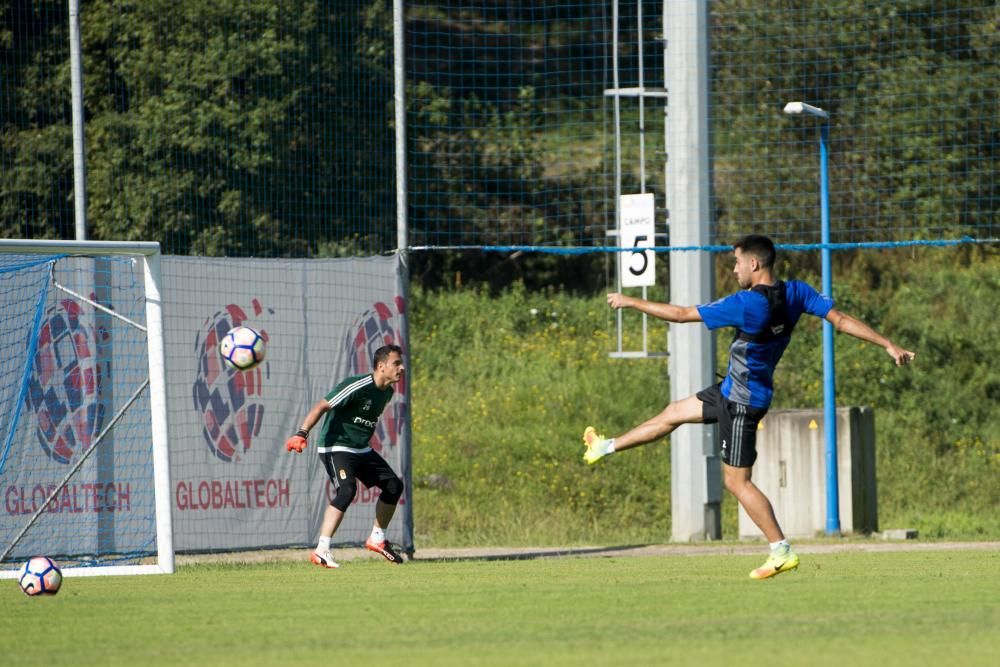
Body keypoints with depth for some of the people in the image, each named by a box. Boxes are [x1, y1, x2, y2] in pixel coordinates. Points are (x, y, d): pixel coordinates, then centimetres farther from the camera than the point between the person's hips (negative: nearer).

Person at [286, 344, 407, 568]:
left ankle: (377, 538, 28)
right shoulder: (357, 386, -22)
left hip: (361, 450, 9)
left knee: (393, 485, 10)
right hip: (335, 447, -9)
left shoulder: (387, 392, 5)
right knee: (347, 490, -28)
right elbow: (322, 407, -25)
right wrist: (302, 434, -33)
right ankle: (321, 551, -29)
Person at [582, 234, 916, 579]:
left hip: (742, 402, -9)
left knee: (737, 481, -3)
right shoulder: (795, 293, -7)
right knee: (674, 412, 25)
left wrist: (630, 302, -10)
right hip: (732, 391, 9)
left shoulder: (745, 305, -28)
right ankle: (607, 446, 44)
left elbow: (680, 314, -21)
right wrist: (889, 345, -4)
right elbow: (841, 320, -10)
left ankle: (782, 551, -2)